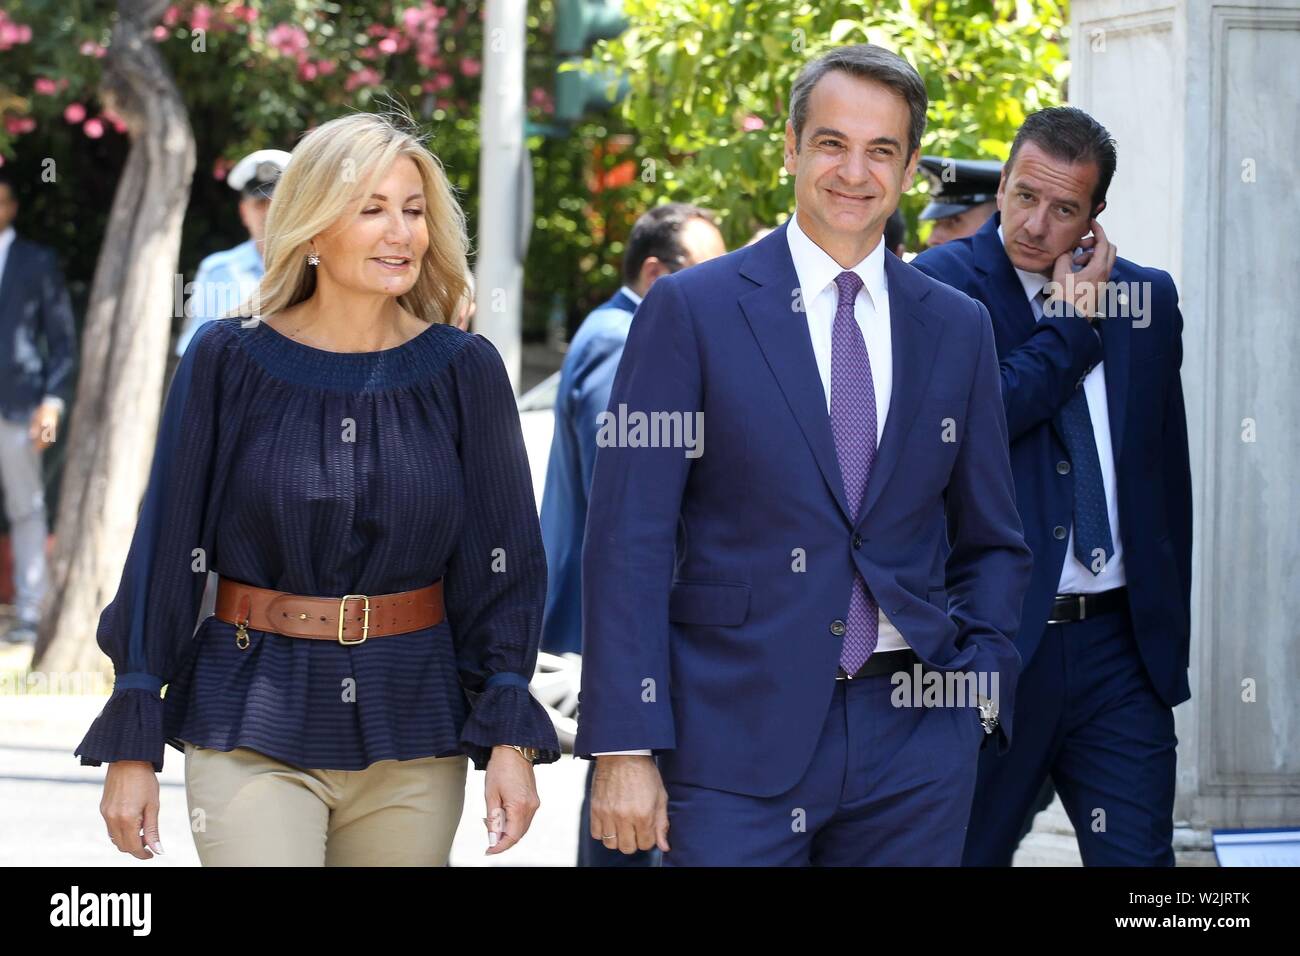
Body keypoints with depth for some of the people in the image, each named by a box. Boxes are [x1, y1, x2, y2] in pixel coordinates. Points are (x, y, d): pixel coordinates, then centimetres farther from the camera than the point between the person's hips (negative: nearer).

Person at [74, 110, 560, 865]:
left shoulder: (464, 370, 1)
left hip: (413, 735, 2)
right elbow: (166, 550, 0)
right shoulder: (229, 360, -2)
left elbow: (503, 561, 3)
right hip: (253, 730, -2)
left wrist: (511, 740, -5)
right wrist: (134, 745, -2)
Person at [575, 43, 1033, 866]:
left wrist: (978, 688, 1)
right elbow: (630, 541, -4)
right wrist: (624, 749, -10)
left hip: (914, 742, 3)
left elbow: (992, 543, 18)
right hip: (737, 734, -3)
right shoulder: (692, 310, -1)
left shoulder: (958, 329, 10)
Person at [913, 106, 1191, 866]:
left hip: (1119, 646, 4)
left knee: (1138, 854, 0)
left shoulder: (1147, 297, 10)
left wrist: (1169, 632, 15)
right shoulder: (940, 287, -5)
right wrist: (1072, 320, -11)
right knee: (968, 852, 7)